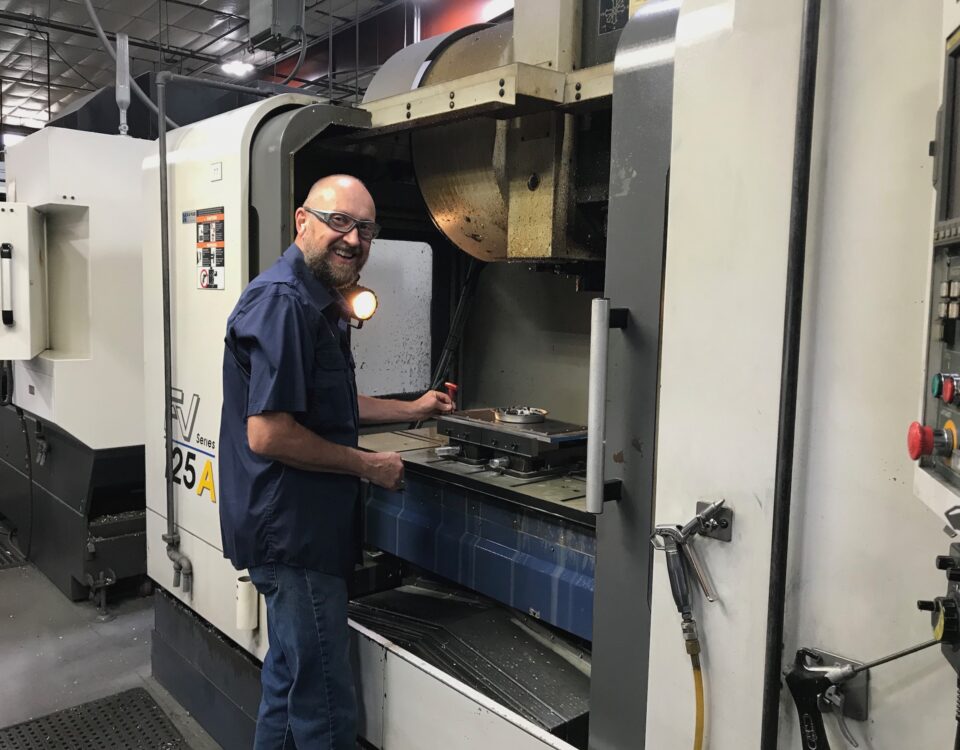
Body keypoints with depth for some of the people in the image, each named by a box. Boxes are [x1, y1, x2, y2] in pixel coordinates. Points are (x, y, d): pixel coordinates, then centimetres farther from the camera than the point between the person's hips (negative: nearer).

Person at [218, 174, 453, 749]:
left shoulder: (317, 302, 15)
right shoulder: (282, 302, -19)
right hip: (293, 533, -11)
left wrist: (411, 410, 23)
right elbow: (268, 433, -26)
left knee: (289, 680, 23)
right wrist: (369, 465, -15)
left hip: (296, 528, 11)